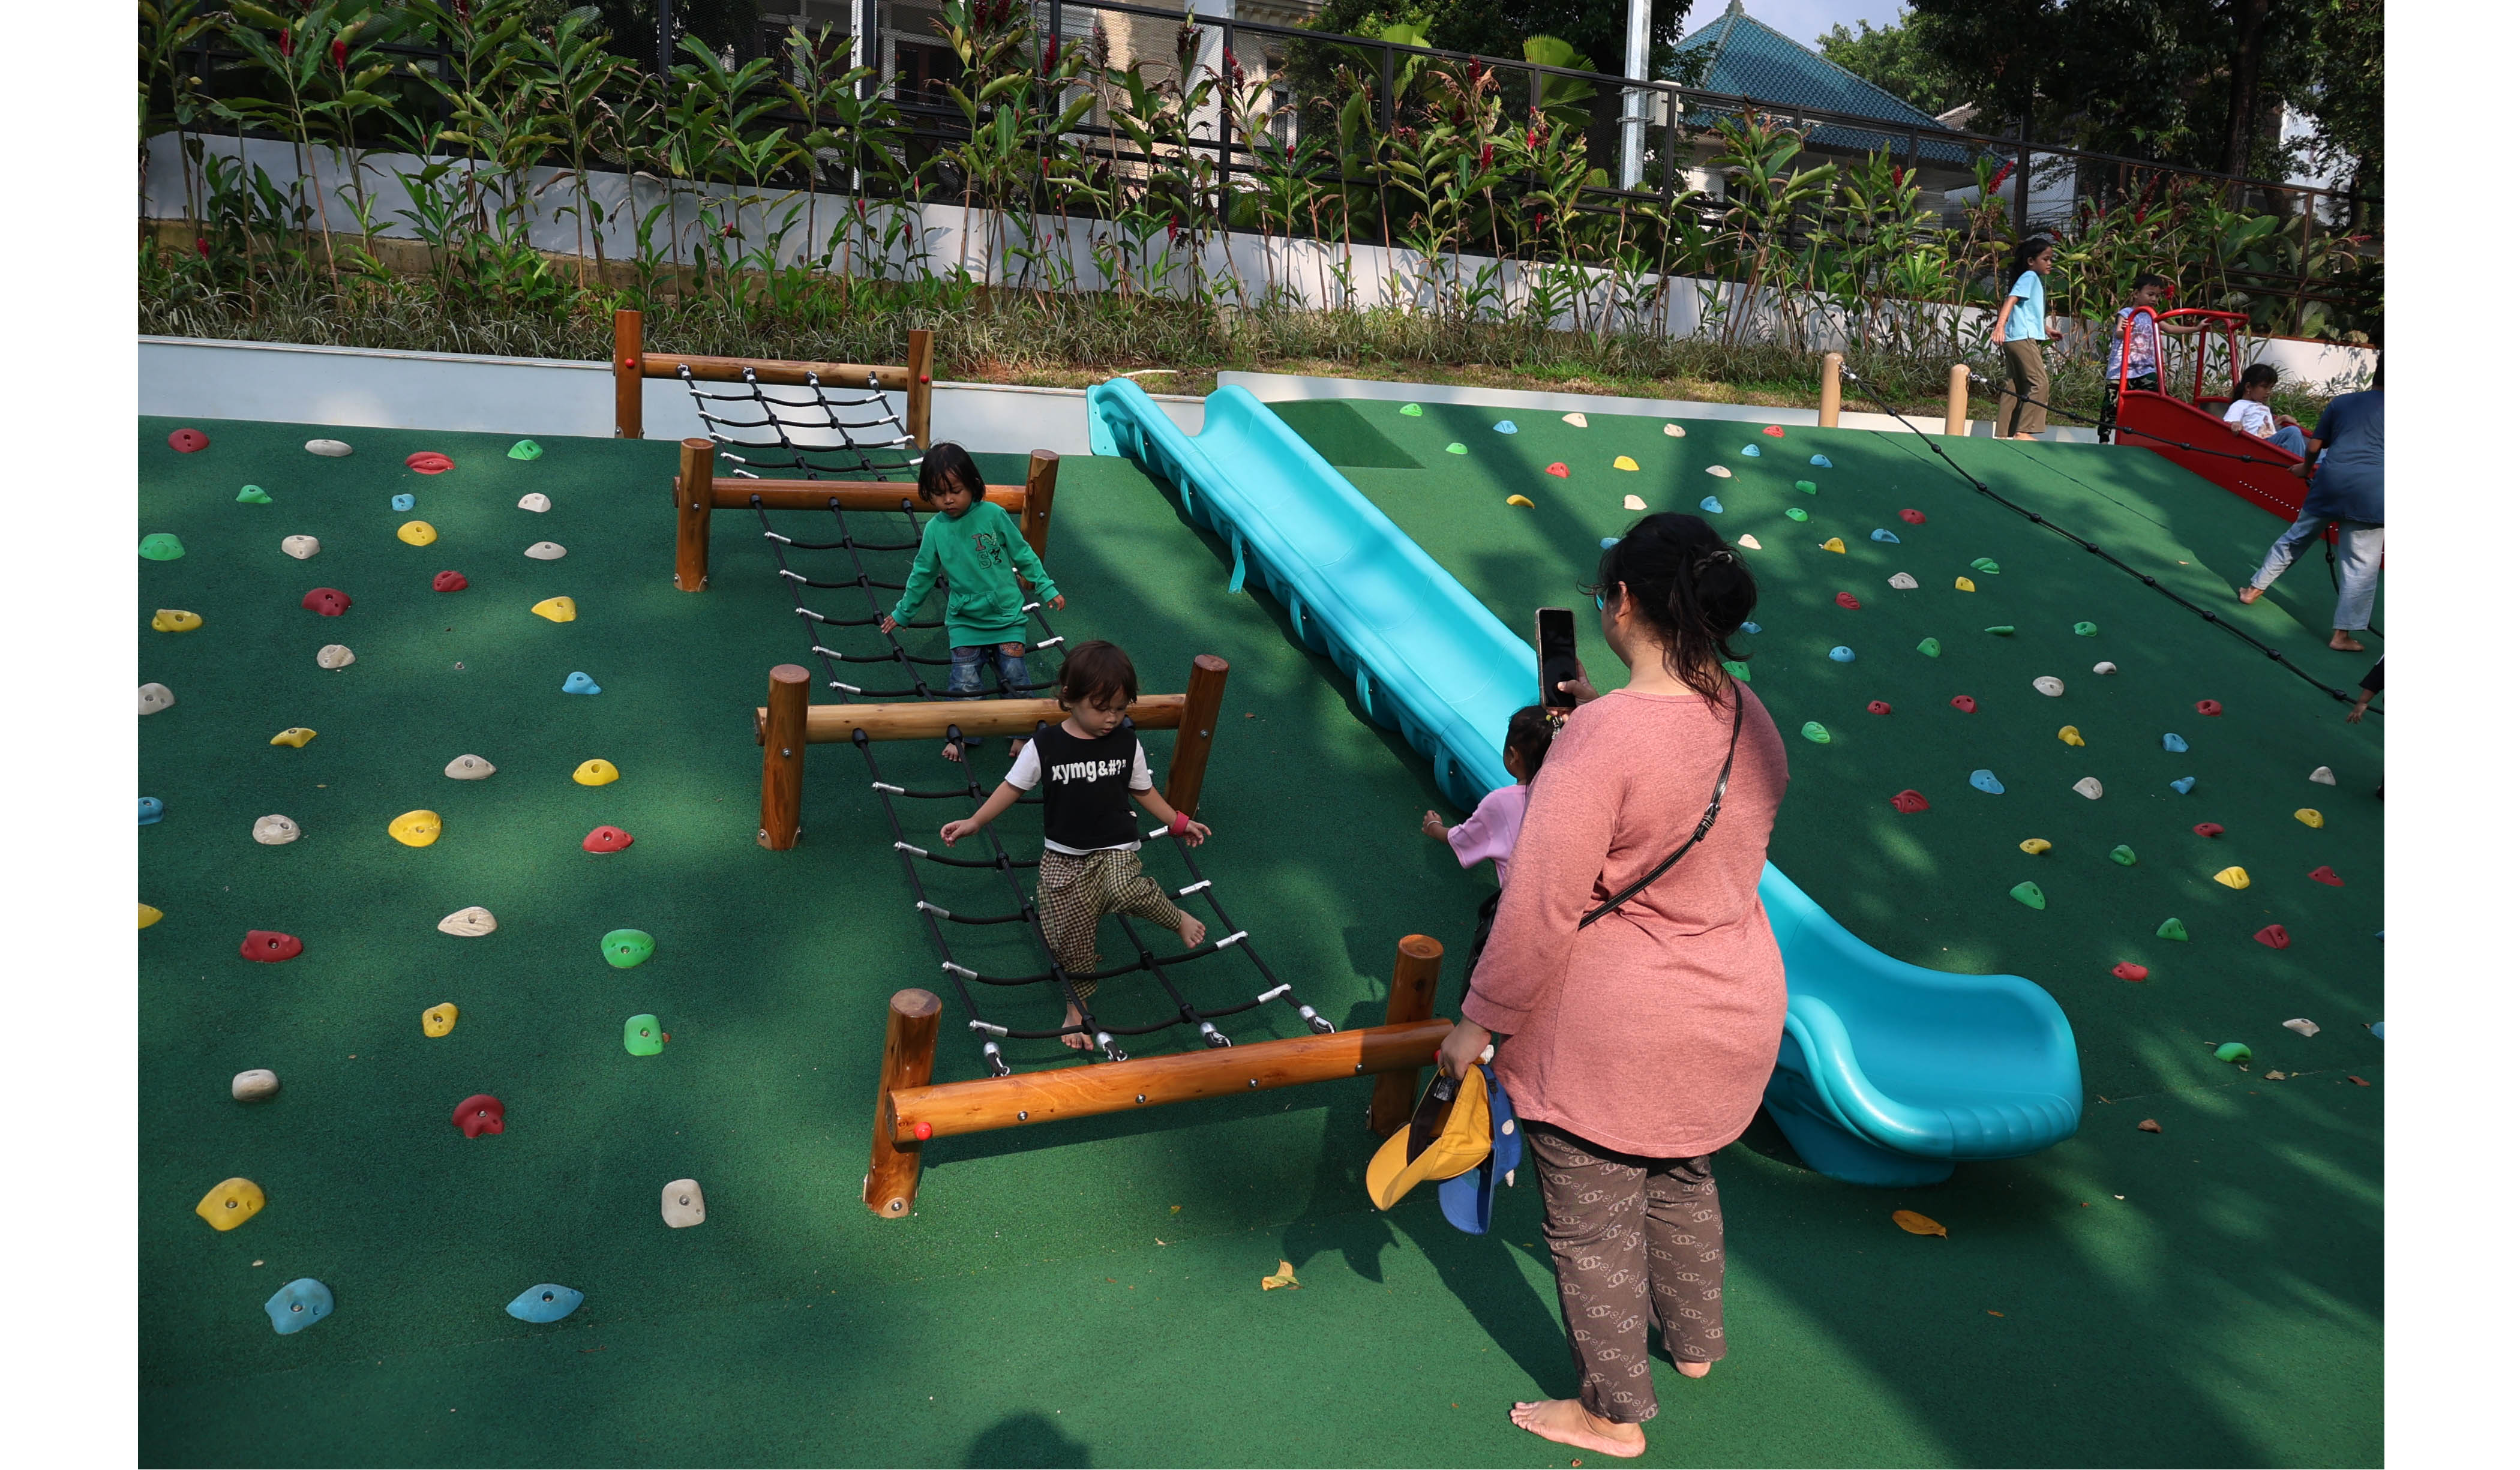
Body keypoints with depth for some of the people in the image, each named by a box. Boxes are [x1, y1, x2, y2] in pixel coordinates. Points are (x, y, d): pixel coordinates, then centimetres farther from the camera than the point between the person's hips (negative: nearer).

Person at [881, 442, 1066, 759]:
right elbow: (922, 575, 9)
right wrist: (903, 612, 17)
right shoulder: (935, 530, -4)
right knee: (965, 682, -7)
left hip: (1007, 614, -1)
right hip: (964, 620, 1)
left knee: (1013, 675, -2)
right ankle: (961, 735, 9)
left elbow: (1023, 554, 1)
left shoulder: (993, 515, -9)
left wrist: (1046, 588, 2)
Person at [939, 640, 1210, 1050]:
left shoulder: (1127, 745, -3)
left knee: (1123, 890, -33)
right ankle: (1077, 1006, 25)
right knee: (1071, 937, 3)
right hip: (1062, 856, 1)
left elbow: (1143, 791, 12)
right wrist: (973, 823, -3)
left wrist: (1179, 822, 14)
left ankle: (1179, 918, -5)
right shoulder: (1043, 746, -9)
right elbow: (1013, 787, 1)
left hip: (1114, 850, 0)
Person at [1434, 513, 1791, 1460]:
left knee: (1592, 1223, 14)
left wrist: (1477, 1023, -13)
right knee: (1682, 1179, 31)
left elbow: (1539, 908, -25)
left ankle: (1614, 1413, 34)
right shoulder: (1751, 721, -4)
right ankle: (1696, 1342, 54)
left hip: (1608, 1037, -8)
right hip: (1735, 1015, 8)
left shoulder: (1602, 737, -28)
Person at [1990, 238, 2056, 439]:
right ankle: (2024, 431, -20)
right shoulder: (2029, 276, -5)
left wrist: (2046, 330, 48)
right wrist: (2000, 324, -35)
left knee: (2014, 388, 7)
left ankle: (2003, 434, 5)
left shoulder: (2037, 280, 24)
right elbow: (2011, 300, -20)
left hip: (2021, 339, 10)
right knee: (2039, 382, -15)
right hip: (2023, 338, -10)